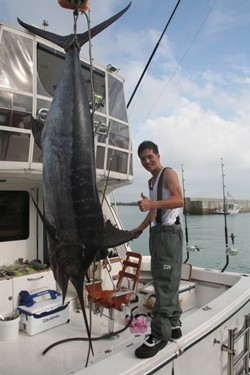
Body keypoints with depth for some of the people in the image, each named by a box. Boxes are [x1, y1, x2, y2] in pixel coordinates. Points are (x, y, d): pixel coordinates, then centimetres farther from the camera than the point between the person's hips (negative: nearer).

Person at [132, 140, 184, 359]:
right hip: (156, 232, 9)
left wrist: (151, 204, -29)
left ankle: (160, 334, -4)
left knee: (165, 282, -8)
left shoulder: (168, 173, -4)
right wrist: (142, 227, 23)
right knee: (164, 281, 12)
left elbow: (179, 200, -19)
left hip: (169, 231, -9)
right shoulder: (151, 181, 21)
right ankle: (173, 325, 22)